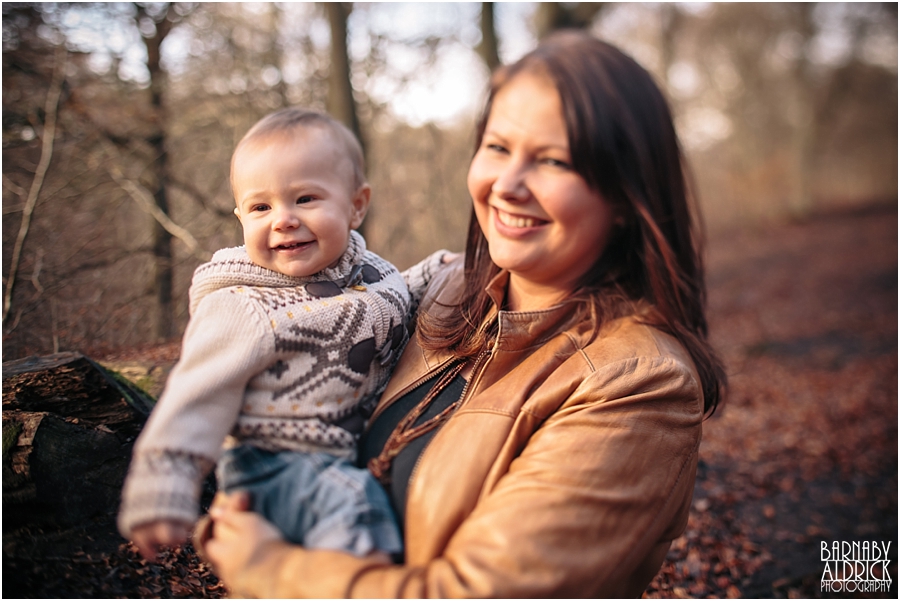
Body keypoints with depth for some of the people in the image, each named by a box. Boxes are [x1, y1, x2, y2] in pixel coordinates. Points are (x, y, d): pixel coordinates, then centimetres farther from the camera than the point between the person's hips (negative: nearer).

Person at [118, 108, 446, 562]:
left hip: (371, 451, 7)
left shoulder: (376, 274, 6)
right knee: (352, 502, -32)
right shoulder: (242, 308, -10)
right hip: (279, 466, -7)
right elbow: (196, 400, -11)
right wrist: (163, 494, -16)